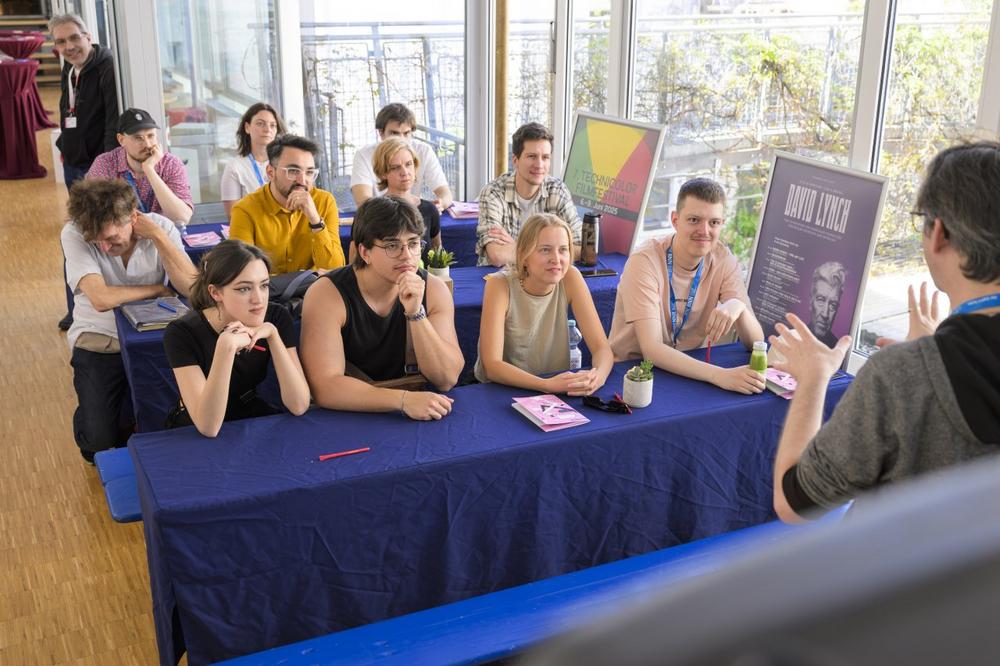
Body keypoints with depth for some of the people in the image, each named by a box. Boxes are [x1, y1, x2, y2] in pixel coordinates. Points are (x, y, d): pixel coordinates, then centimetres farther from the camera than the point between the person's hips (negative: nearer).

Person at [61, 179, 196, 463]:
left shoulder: (161, 227, -11)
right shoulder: (74, 234, -17)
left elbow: (191, 286, -22)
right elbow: (101, 299, -28)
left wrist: (156, 235, -26)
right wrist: (159, 289, -16)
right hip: (99, 342, -1)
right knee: (98, 443, -14)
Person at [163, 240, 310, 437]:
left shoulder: (276, 317, -12)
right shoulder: (183, 332, -20)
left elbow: (299, 406, -18)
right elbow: (208, 426, -28)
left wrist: (273, 334, -26)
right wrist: (226, 346, -37)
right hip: (195, 435, -2)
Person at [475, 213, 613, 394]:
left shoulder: (570, 278, -8)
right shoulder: (500, 285, -16)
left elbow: (601, 347, -9)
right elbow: (492, 365, -23)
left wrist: (597, 377, -31)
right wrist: (547, 384, -36)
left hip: (559, 392, 4)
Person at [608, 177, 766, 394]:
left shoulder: (723, 260, -4)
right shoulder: (644, 262, -18)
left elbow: (755, 343, -6)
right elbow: (651, 350, -26)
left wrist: (738, 307, -27)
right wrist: (719, 375, -38)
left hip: (688, 369, 5)